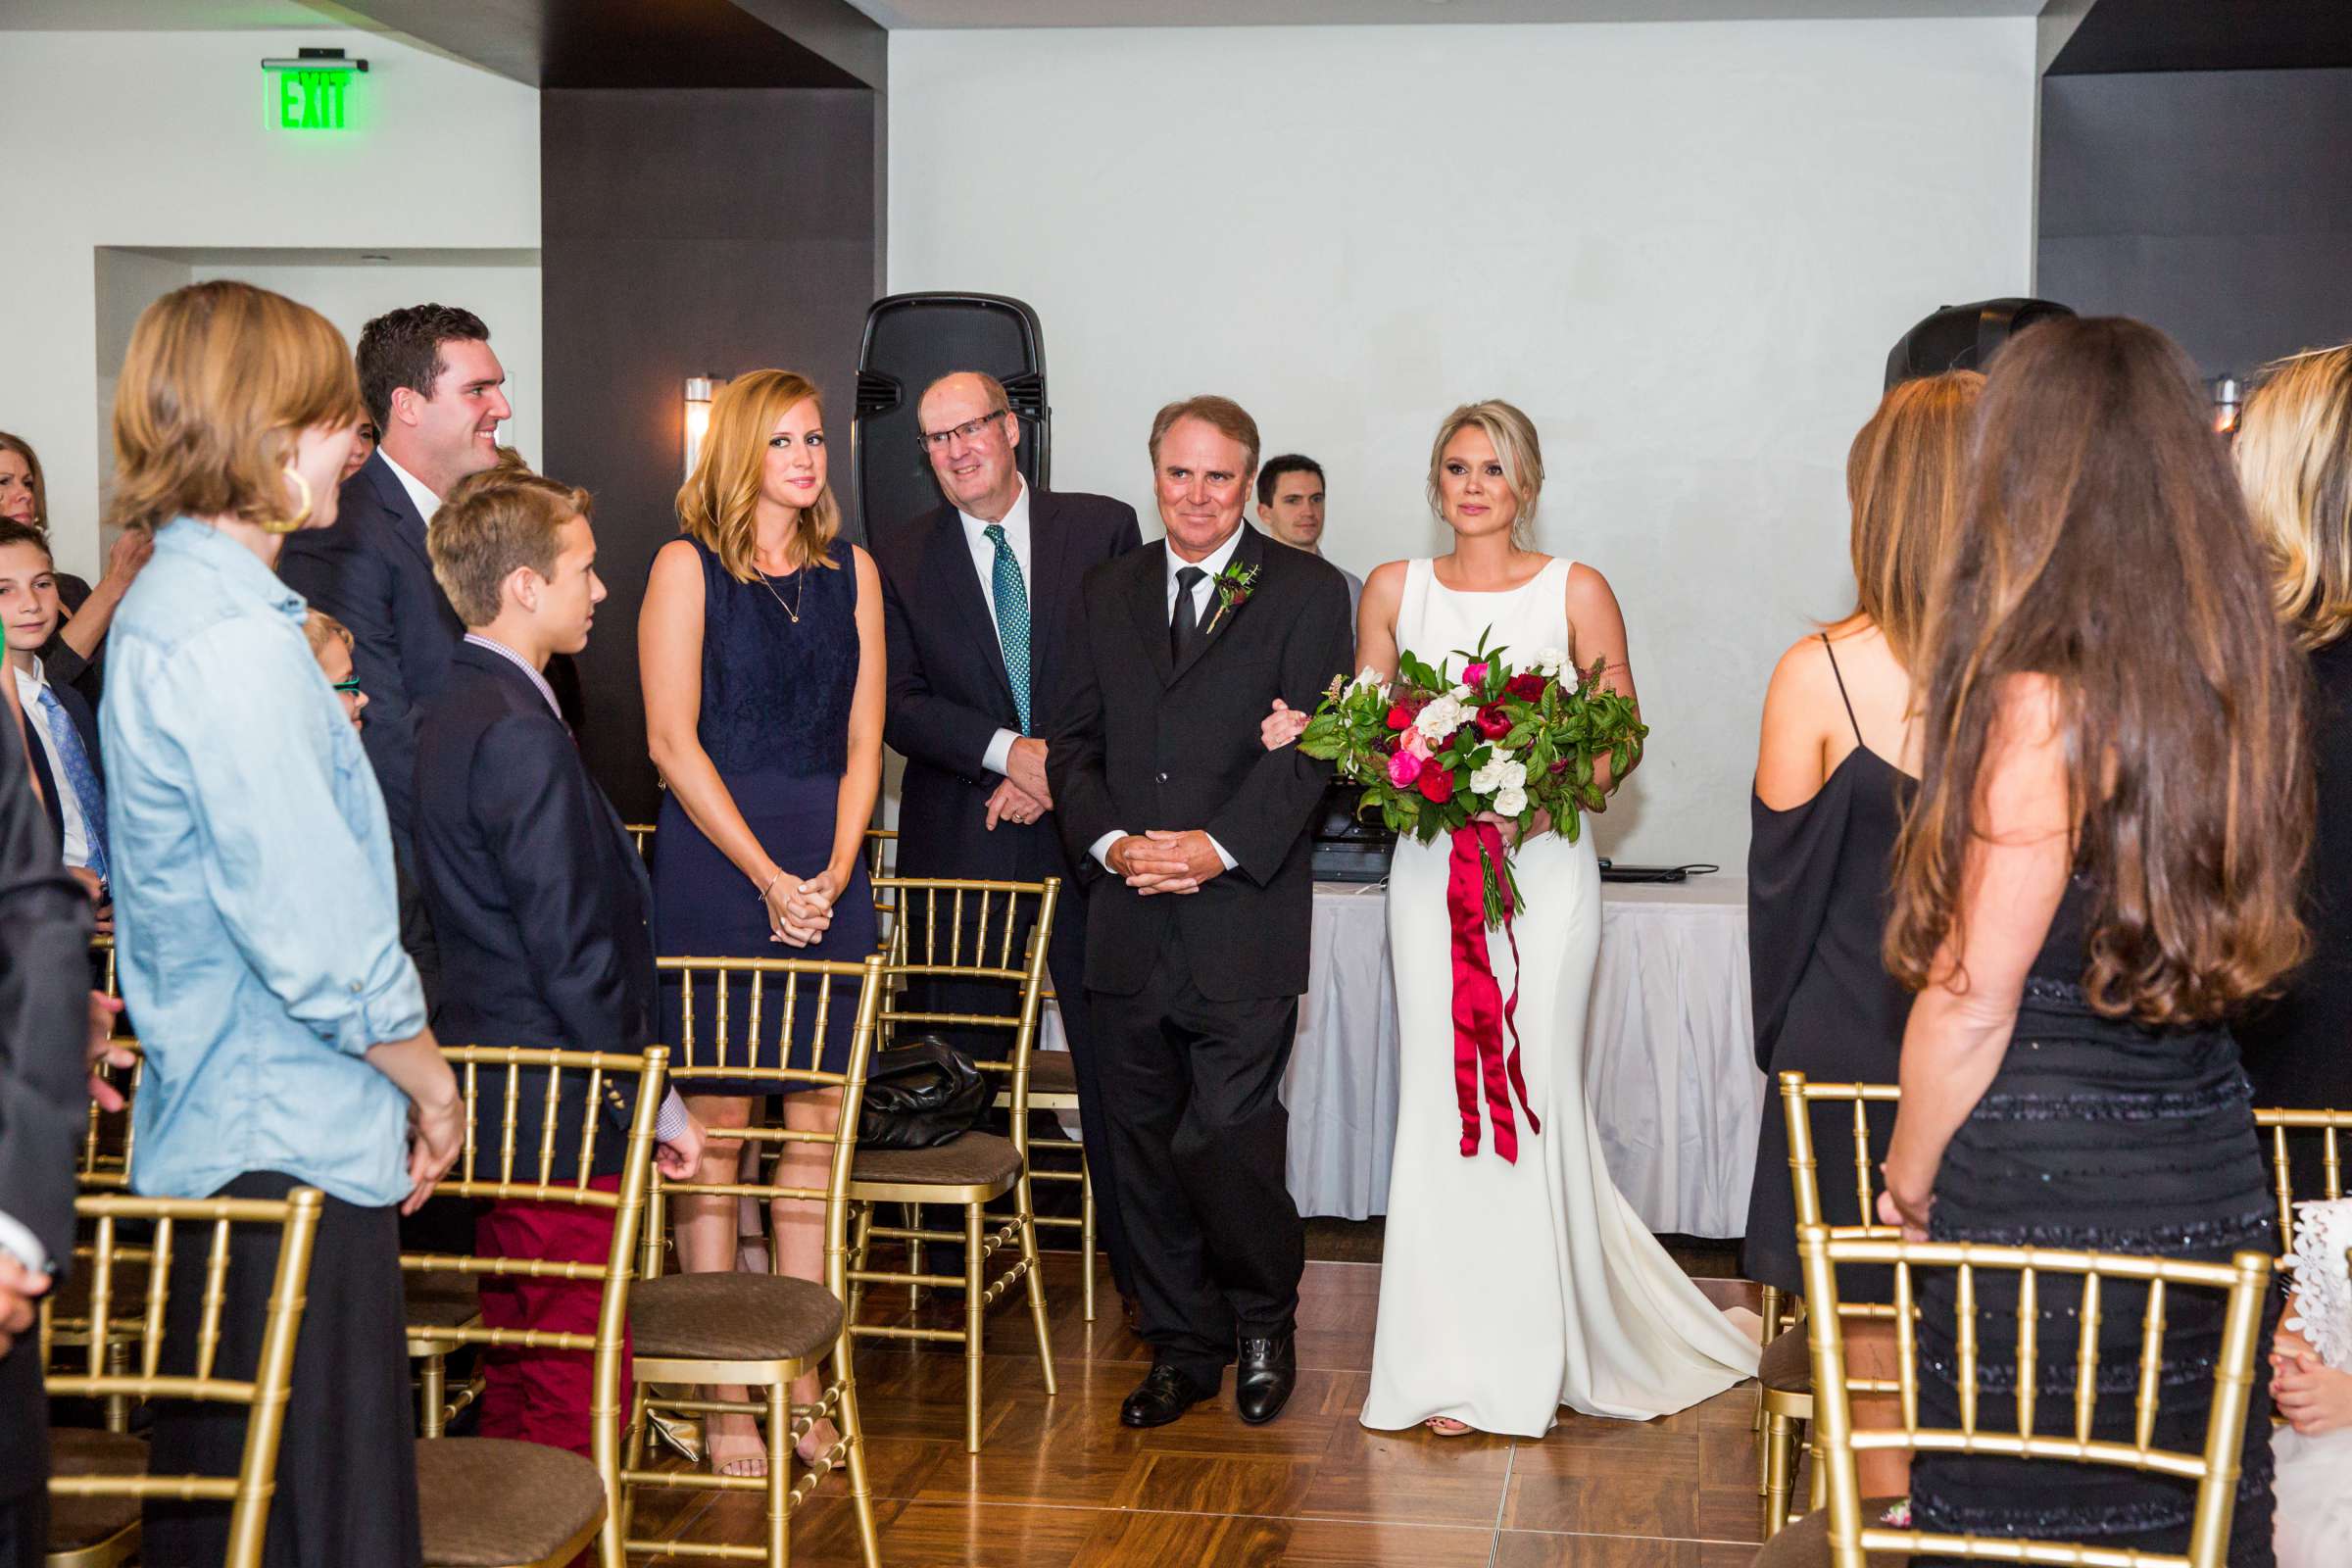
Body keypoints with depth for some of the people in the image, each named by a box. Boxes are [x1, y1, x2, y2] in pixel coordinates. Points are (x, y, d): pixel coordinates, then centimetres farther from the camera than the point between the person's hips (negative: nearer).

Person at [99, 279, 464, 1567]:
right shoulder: (235, 637, -19)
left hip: (210, 1132, 10)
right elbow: (314, 925, -20)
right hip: (289, 1141, -10)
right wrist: (430, 1081, -7)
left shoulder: (167, 605, 13)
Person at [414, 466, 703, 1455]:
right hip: (560, 1113, -10)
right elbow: (573, 954, -21)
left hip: (494, 1103, 10)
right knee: (575, 1384, -1)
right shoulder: (521, 734, -20)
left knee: (513, 1374, 19)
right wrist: (658, 1103, -13)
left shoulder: (453, 713, 12)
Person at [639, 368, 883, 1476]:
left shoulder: (851, 572, 13)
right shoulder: (686, 567, 0)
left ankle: (802, 1384, 12)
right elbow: (674, 741, -6)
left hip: (827, 870, 4)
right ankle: (723, 1398, 5)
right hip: (713, 859, -4)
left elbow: (862, 741, 10)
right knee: (716, 1119, -2)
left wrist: (834, 872, -4)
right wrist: (768, 877, -10)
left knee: (818, 1120, 4)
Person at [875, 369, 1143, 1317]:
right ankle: (960, 1266, 16)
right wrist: (1005, 752, -14)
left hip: (1084, 828, -1)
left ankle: (1141, 1272, 11)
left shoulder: (1102, 528, 5)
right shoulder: (903, 563, 7)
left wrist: (1061, 768, -9)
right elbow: (898, 704, 0)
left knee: (1113, 1056, 2)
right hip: (960, 841, 1)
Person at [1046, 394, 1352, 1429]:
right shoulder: (1108, 593, 14)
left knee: (1224, 1135, -8)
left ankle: (1265, 1317, 18)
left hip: (1243, 912, -4)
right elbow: (1073, 740, 11)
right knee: (1145, 1143, 9)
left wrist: (1220, 846, -18)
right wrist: (1109, 841, -7)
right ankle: (1183, 1345, 23)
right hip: (1129, 917, 5)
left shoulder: (1306, 593, 1)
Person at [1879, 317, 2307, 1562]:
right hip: (2214, 1191, 7)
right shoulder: (2246, 680, 4)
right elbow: (2238, 936, 9)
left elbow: (1970, 1004, -14)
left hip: (2051, 1200, -7)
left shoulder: (2043, 703, -17)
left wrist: (1909, 1189, -2)